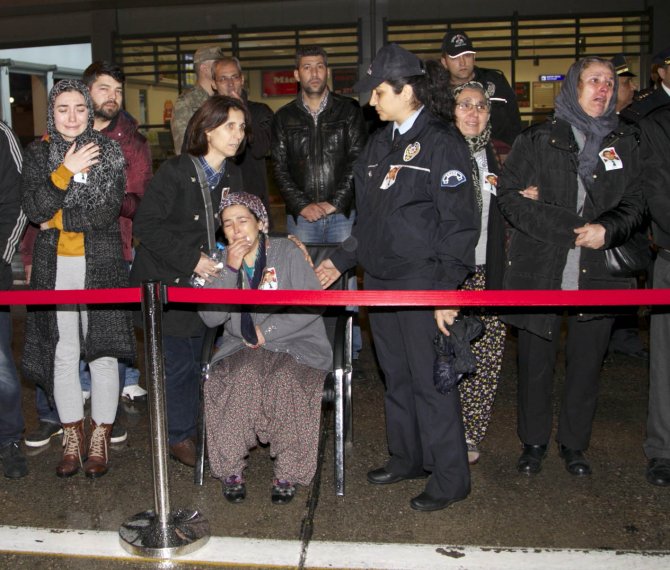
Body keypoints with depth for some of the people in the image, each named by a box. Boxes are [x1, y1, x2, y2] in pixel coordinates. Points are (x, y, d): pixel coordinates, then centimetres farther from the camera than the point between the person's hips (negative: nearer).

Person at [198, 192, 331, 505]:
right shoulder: (222, 261, 11)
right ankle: (231, 468, -17)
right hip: (242, 348, 2)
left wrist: (267, 331, -12)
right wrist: (230, 271, -11)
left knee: (286, 380, -33)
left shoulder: (287, 252, 0)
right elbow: (211, 317, -1)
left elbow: (313, 304, -7)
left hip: (296, 344, -2)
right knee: (237, 379, -31)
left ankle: (287, 473, -18)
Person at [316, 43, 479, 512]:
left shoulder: (442, 143, -9)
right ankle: (407, 458, 32)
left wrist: (447, 289, -17)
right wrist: (342, 261, 17)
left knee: (431, 380, -2)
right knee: (396, 377, 16)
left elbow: (459, 223, -13)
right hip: (380, 280, 8)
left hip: (423, 283, -8)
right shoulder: (379, 144, 15)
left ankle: (450, 478, 12)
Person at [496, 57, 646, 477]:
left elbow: (635, 205, 10)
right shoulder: (538, 139, 5)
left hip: (597, 272, 2)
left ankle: (574, 444, 26)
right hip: (540, 270, -2)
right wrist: (568, 230, -13)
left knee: (587, 362, 8)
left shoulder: (625, 143, 12)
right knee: (536, 360, 5)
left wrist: (607, 230, -12)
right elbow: (510, 194, -4)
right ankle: (534, 442, 23)